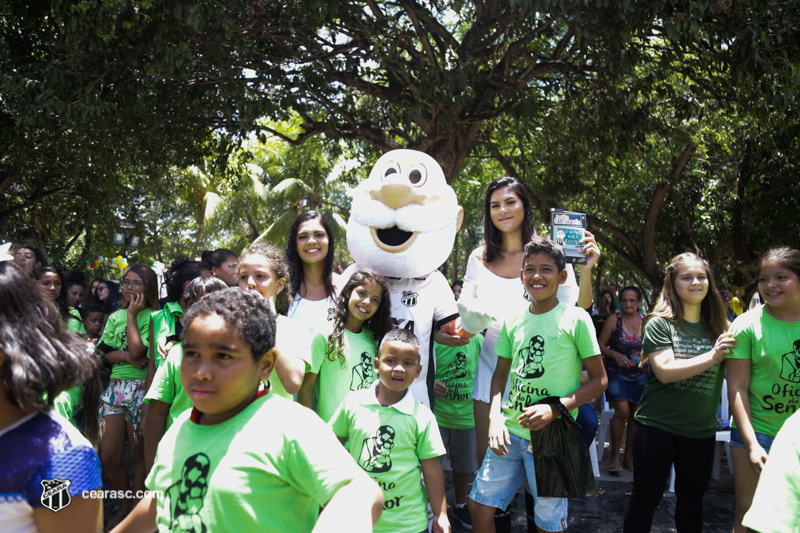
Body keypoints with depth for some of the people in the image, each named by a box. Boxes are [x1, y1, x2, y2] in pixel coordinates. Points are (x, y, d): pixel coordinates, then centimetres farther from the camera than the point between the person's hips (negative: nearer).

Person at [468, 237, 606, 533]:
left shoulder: (575, 318, -6)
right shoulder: (513, 322, 6)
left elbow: (599, 380, -4)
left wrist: (555, 409, -16)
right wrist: (495, 416, -2)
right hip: (510, 431, 4)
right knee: (479, 505, 9)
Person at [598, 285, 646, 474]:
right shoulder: (614, 319, -6)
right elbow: (601, 345, -4)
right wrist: (615, 354, -20)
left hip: (640, 375, 4)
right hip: (616, 372, -3)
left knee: (635, 415, 9)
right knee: (622, 411, -17)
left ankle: (629, 456, 25)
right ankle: (615, 456, -3)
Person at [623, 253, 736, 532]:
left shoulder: (719, 327, 4)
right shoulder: (659, 324, -9)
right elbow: (665, 372, -21)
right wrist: (712, 356, -27)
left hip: (702, 430, 4)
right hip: (657, 425, -4)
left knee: (692, 498, 20)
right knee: (645, 498, 6)